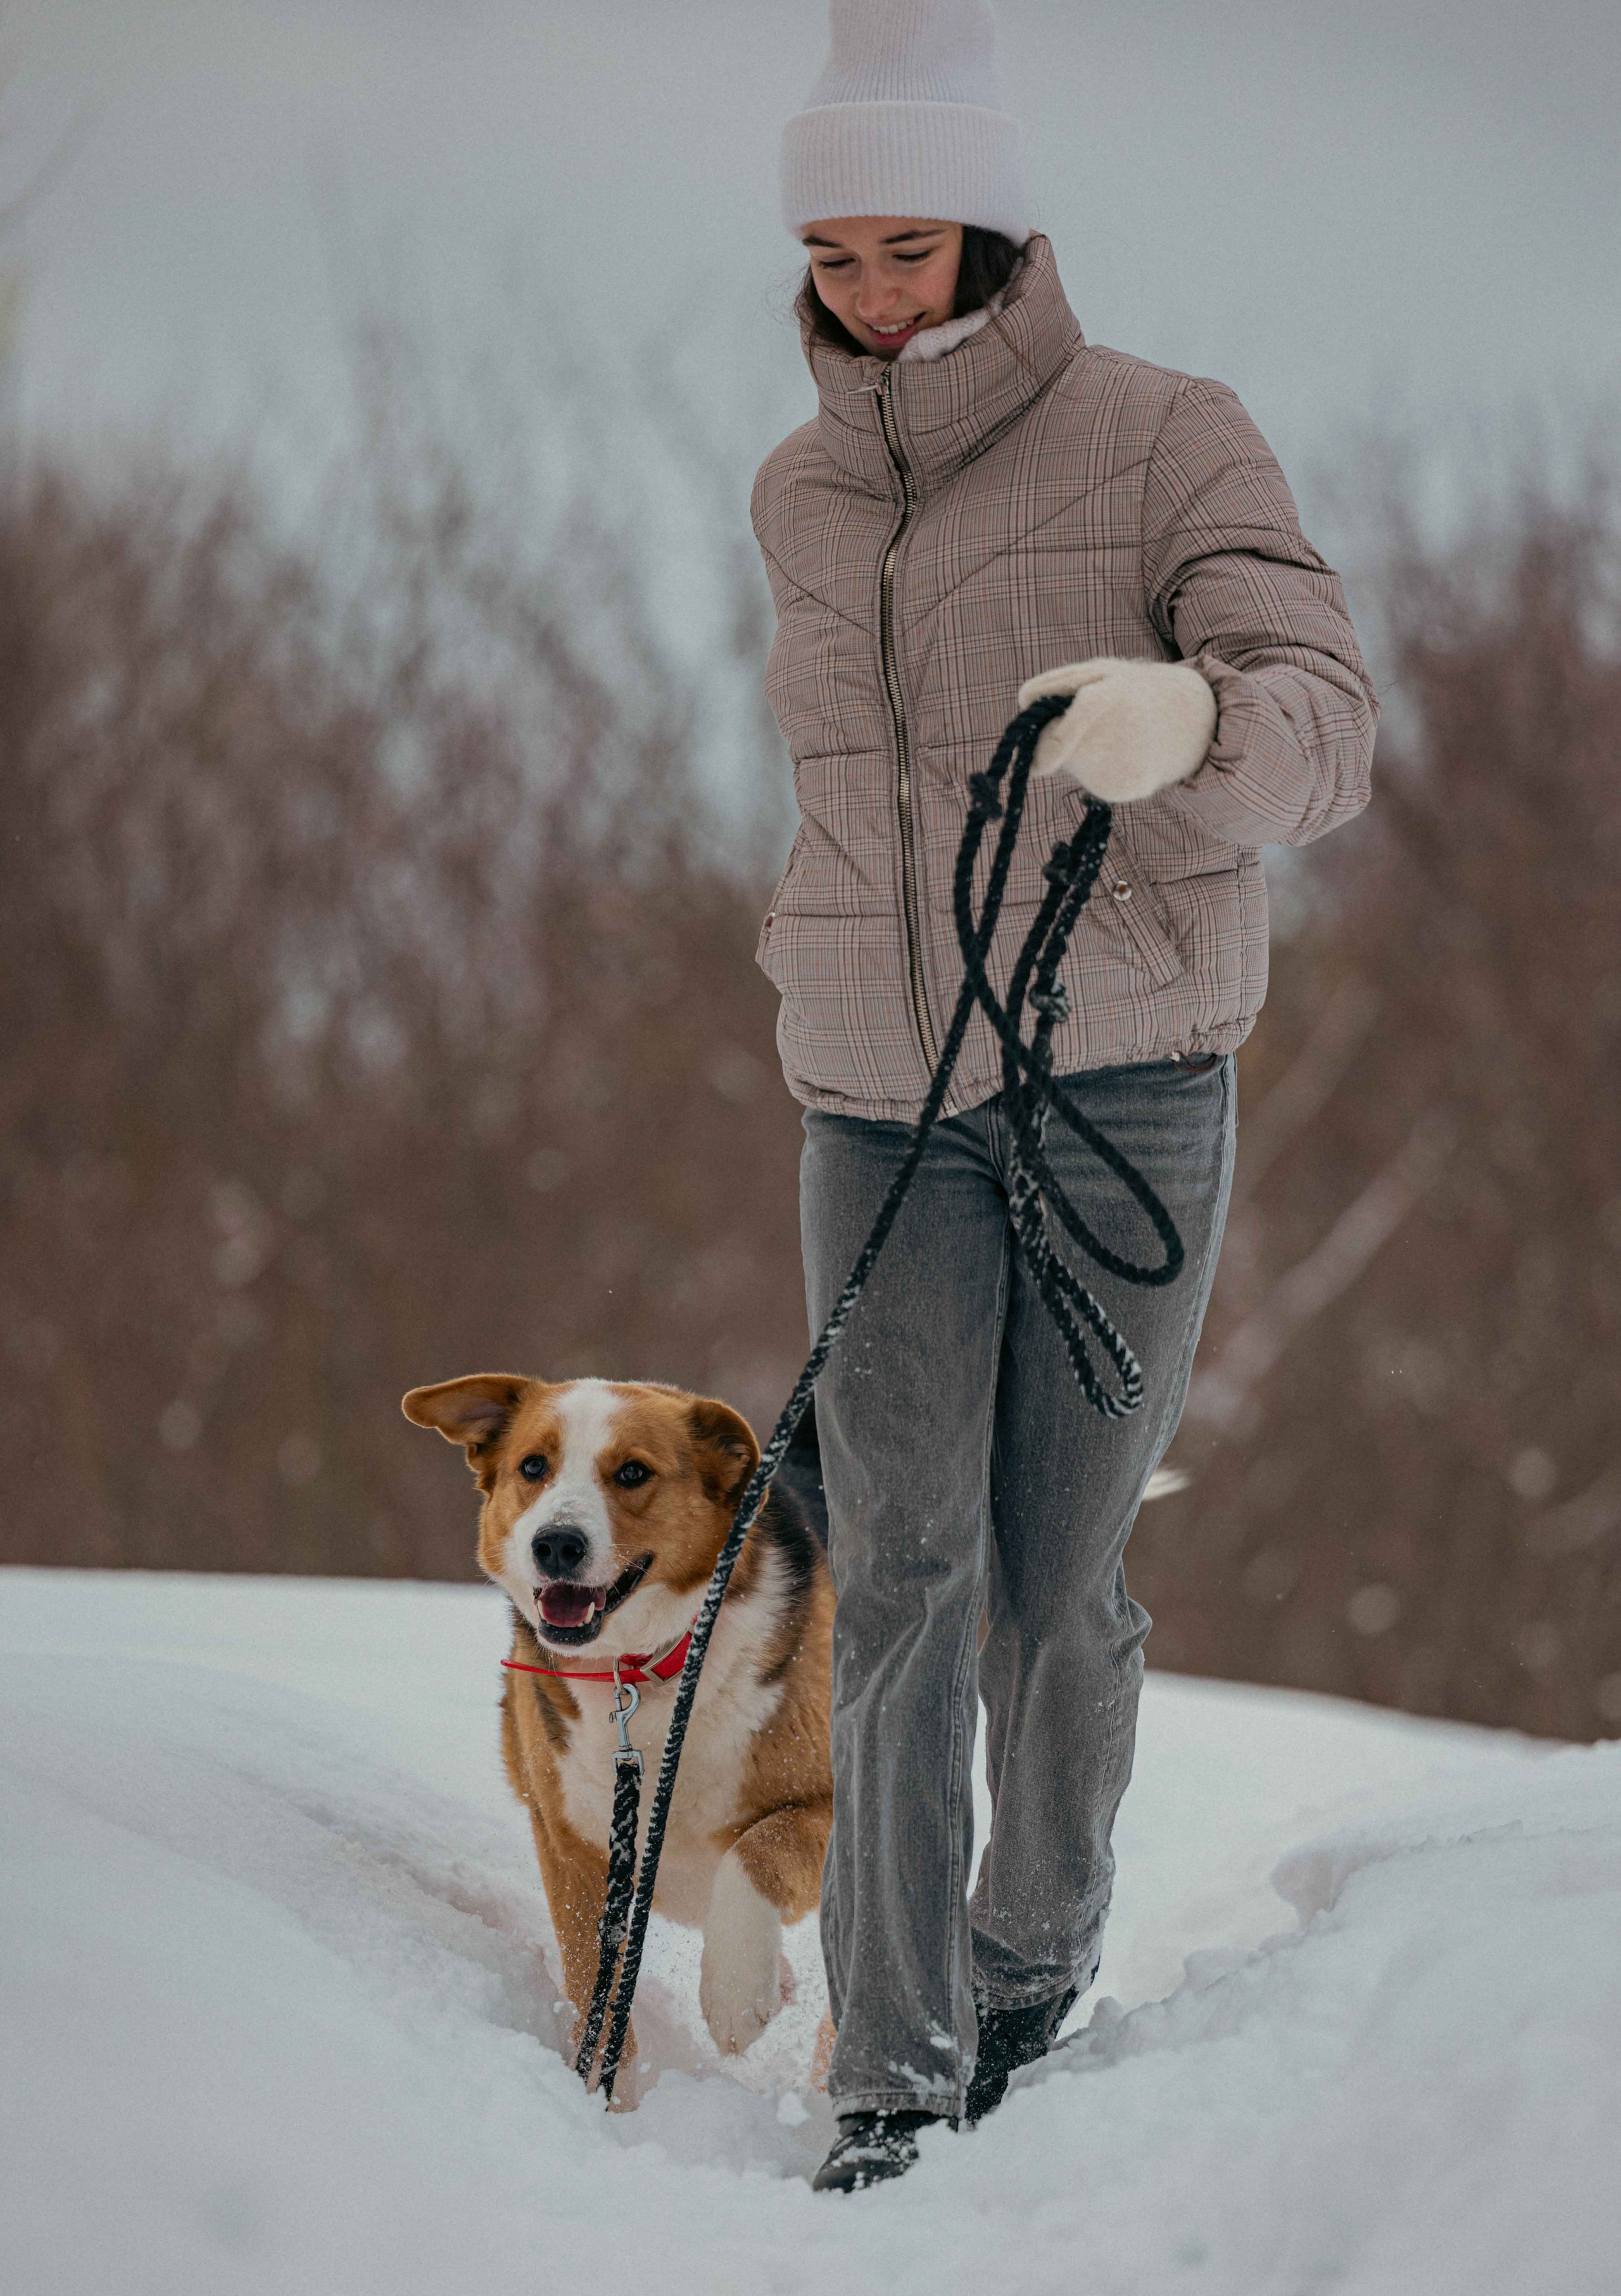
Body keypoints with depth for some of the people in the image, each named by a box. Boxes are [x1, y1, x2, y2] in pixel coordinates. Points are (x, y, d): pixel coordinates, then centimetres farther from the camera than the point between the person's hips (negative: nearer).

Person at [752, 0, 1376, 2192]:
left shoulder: (1169, 438, -8)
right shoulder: (804, 499, 7)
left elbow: (1324, 728, -20)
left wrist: (1193, 721, -42)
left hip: (1126, 1091, -3)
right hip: (884, 1104, 3)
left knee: (1057, 1579, 5)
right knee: (901, 1576, -9)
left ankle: (1039, 1949, 29)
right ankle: (895, 2074, -9)